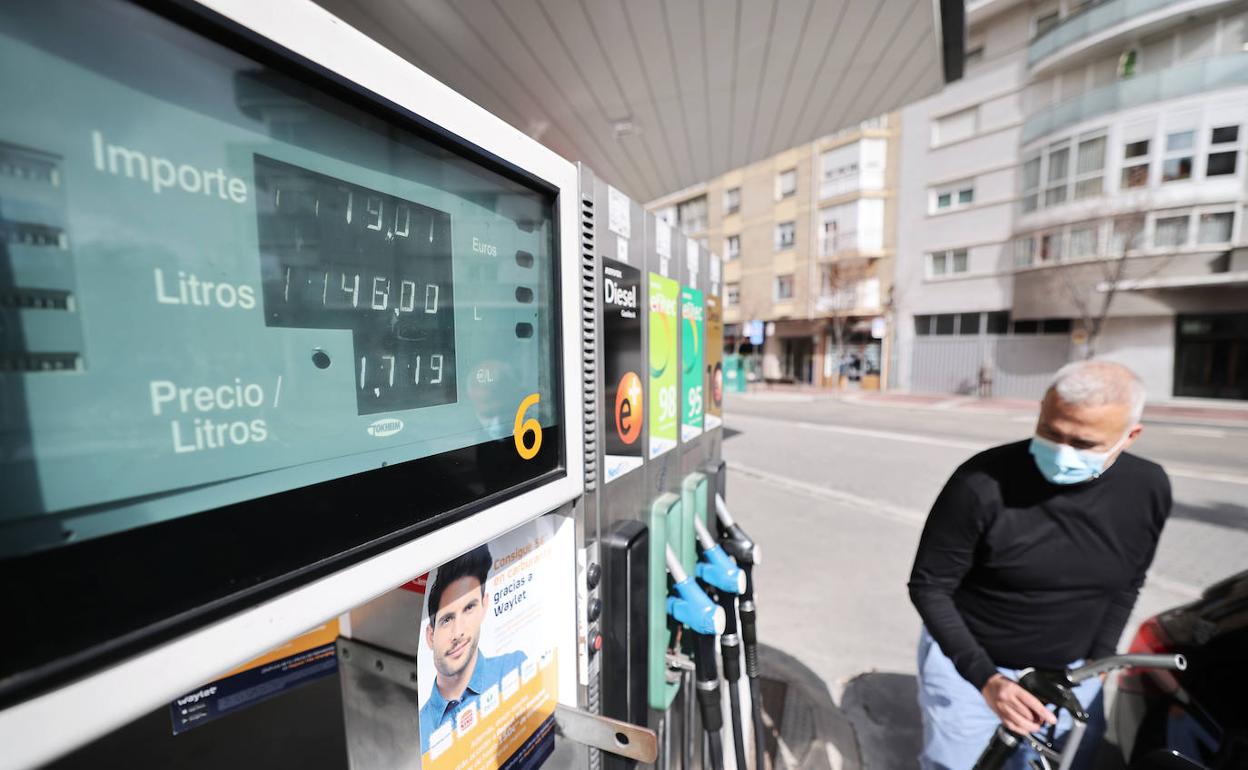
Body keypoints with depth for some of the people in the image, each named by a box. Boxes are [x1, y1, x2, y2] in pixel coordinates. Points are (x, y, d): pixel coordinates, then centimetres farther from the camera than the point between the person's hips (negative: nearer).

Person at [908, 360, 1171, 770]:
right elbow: (929, 586, -18)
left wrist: (1098, 661, 4)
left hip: (1070, 671, 4)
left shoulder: (1147, 489, -11)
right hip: (966, 661, -4)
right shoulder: (982, 483, -27)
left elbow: (1127, 582, 6)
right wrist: (985, 679, -23)